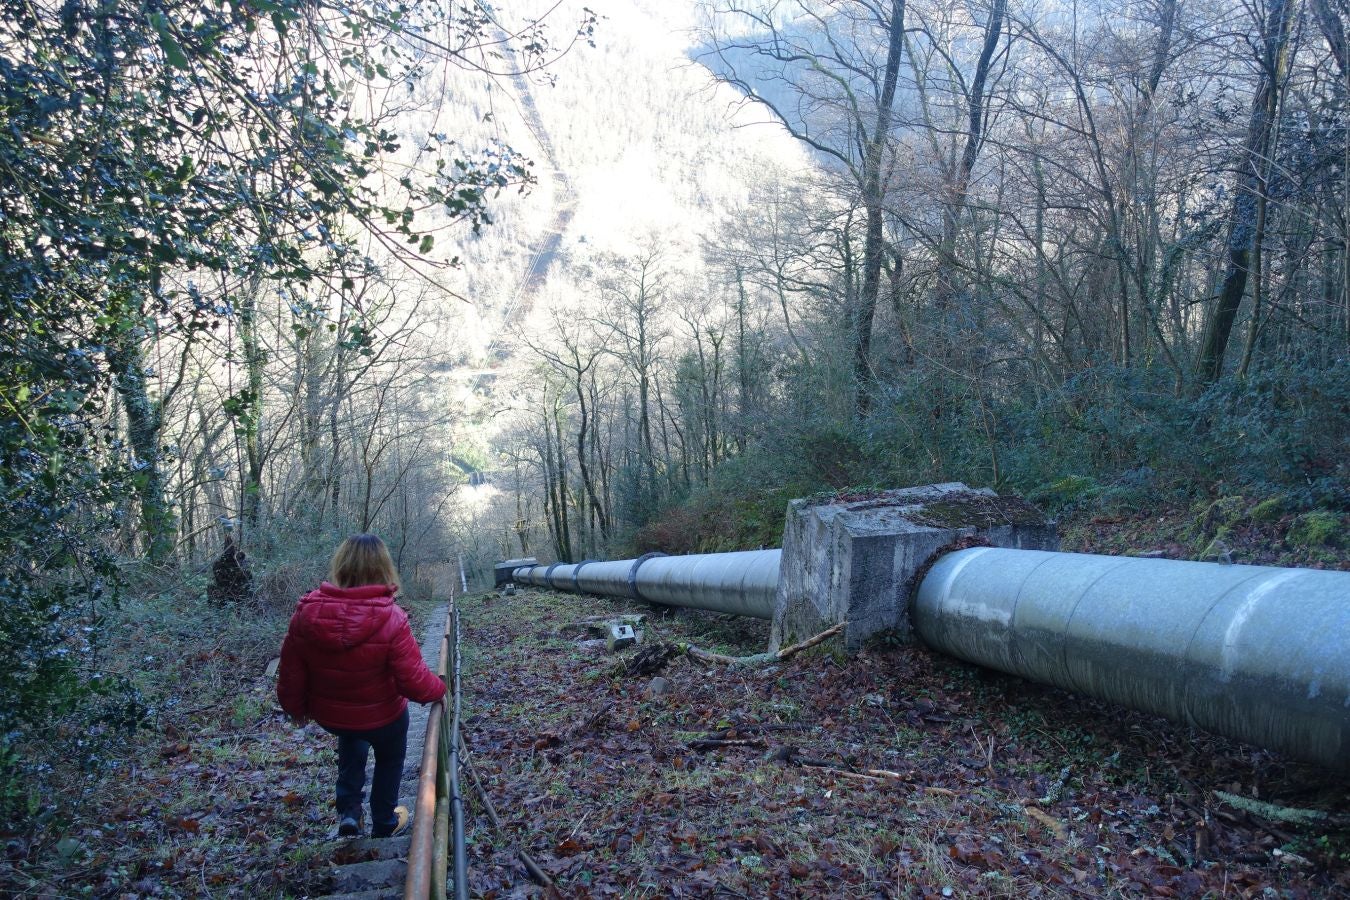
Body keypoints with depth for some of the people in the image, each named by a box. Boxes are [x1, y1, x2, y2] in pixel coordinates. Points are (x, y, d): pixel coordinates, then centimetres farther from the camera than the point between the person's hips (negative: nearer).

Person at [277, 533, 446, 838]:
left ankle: (349, 811, 33)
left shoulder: (306, 613, -20)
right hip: (382, 718, -3)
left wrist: (295, 708, 11)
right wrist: (440, 688, -5)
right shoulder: (391, 620, -31)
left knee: (351, 733, 38)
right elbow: (415, 681, -27)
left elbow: (290, 673, -9)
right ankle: (384, 823, 46)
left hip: (327, 715, 3)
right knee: (390, 757, 29)